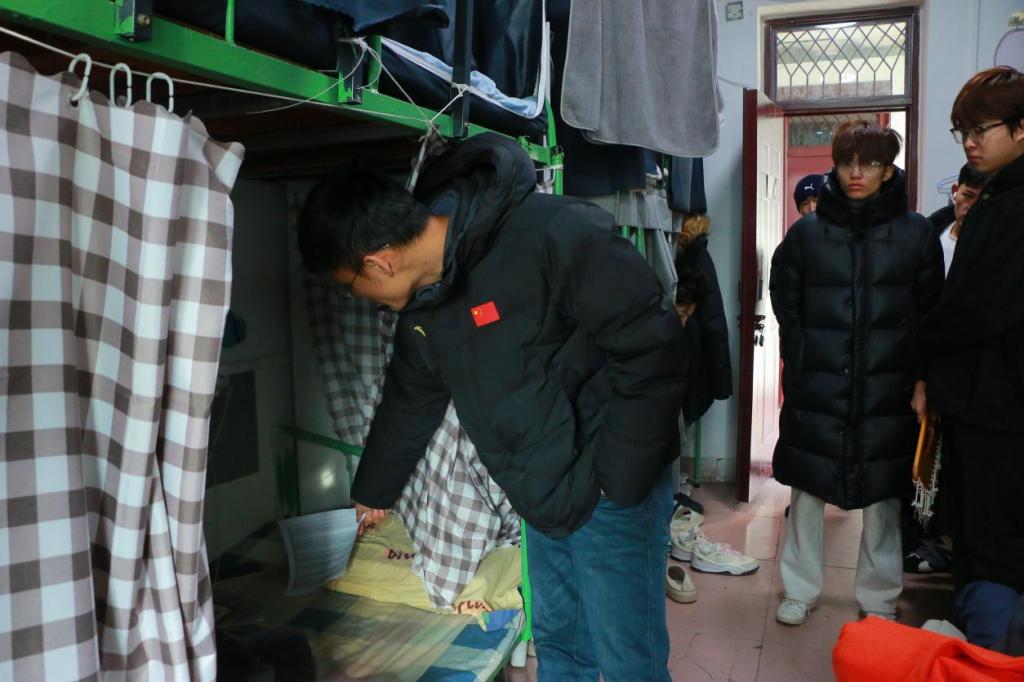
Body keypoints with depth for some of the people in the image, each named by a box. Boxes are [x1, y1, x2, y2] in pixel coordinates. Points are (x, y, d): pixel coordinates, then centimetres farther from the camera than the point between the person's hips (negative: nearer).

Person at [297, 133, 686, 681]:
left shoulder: (552, 235, -25)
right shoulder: (423, 305, 2)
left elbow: (654, 343, -23)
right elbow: (408, 404, 17)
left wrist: (618, 483, -19)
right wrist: (372, 493, 29)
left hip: (610, 495, -7)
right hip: (540, 501, 7)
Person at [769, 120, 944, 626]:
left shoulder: (916, 233, 3)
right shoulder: (807, 232, 3)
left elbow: (929, 313, 5)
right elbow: (786, 306, 6)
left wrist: (922, 379, -1)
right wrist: (798, 366, -2)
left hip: (887, 390, 0)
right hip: (815, 390, 0)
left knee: (882, 494, 9)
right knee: (807, 489, 7)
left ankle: (879, 596, 27)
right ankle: (800, 589, 24)